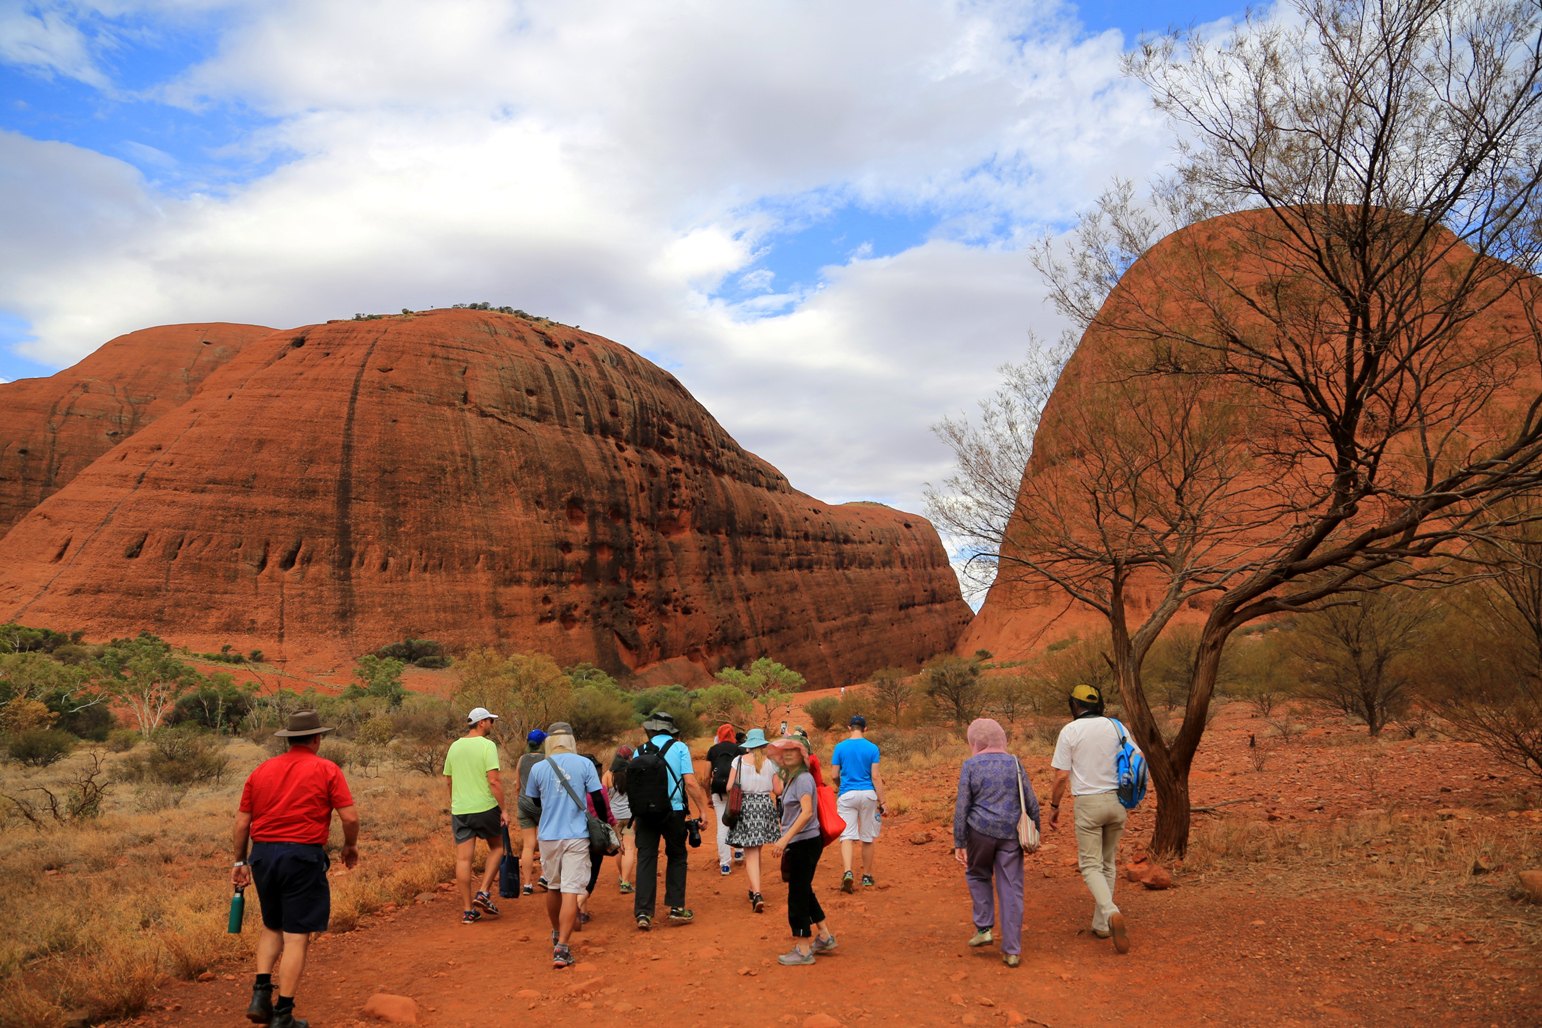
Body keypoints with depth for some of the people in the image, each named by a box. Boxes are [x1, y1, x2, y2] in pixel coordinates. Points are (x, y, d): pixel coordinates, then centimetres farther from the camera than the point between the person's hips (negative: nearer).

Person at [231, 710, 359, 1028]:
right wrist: (350, 846, 9)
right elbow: (350, 817, -8)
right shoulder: (326, 770, -3)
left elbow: (241, 824, 9)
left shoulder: (261, 770, 9)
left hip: (263, 855, 5)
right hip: (303, 856, -5)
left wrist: (240, 862, 19)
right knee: (296, 937, 3)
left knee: (272, 927, 25)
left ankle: (260, 996, 13)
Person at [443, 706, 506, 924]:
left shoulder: (455, 746, 9)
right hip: (485, 808, -5)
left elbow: (447, 780, 16)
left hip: (459, 810, 5)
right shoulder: (487, 745, -10)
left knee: (463, 859, 5)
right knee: (496, 847, 17)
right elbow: (494, 780, -17)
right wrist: (503, 810, -12)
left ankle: (468, 910, 9)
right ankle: (484, 892, 6)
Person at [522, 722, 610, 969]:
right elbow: (598, 798, -4)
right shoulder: (584, 764, -5)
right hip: (576, 836, -2)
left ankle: (557, 935, 38)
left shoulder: (538, 768, 0)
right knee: (570, 891, -2)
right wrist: (607, 822, 12)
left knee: (553, 888, 20)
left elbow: (531, 803, 13)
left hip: (548, 837, 3)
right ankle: (562, 947, -11)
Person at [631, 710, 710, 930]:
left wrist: (635, 815, 16)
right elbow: (690, 782, -10)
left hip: (645, 813, 2)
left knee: (645, 860, 6)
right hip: (673, 812, -2)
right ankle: (676, 909, 13)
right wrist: (702, 810, -4)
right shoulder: (679, 748, -2)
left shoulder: (640, 751, 6)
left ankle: (643, 913, 3)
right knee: (676, 858, 14)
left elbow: (633, 786, 6)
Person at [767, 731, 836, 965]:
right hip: (798, 843, 9)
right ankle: (824, 937, 31)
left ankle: (803, 950, 9)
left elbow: (807, 812, -28)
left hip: (805, 842, -9)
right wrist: (786, 839, 17)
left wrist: (785, 838, -32)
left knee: (798, 895, -1)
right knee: (804, 892, 19)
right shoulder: (791, 777, 12)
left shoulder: (803, 778, -17)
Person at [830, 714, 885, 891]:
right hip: (868, 795, 1)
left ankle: (847, 872, -23)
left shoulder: (840, 747, -1)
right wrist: (881, 801, 0)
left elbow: (835, 775, 1)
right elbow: (875, 777, -5)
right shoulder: (872, 748, -2)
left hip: (847, 795, -1)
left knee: (847, 835, -2)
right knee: (868, 837, 12)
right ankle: (867, 877, 22)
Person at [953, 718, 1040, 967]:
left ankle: (984, 928, 16)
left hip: (980, 832, -2)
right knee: (1011, 890, 6)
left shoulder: (970, 765, -4)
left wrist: (959, 843, -2)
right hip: (1010, 834, 2)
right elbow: (1032, 803, 4)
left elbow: (962, 807, -6)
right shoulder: (1014, 763, 4)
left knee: (977, 875, 24)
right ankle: (1011, 951, 7)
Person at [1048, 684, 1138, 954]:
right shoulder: (1115, 726, 4)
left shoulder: (1070, 731, -6)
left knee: (1091, 865, 1)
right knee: (1108, 863, 16)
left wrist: (1054, 806, 4)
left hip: (1088, 803, -4)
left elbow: (1061, 776, -9)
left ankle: (1111, 913, -23)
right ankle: (1101, 924, 19)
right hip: (1116, 800, 4)